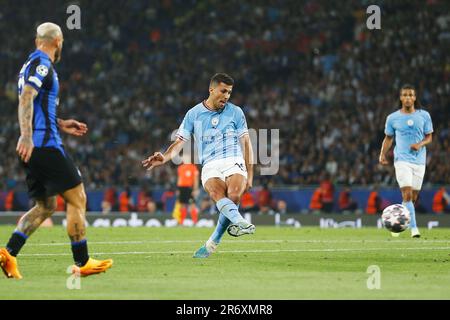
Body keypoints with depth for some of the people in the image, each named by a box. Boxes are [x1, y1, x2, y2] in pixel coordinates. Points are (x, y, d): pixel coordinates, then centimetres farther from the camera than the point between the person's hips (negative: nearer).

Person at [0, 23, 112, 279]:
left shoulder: (33, 64, 20)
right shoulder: (42, 64, -9)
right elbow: (26, 99, -23)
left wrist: (60, 125, 28)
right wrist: (27, 137, -31)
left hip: (34, 148, 10)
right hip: (45, 144, -10)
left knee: (46, 207, 12)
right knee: (77, 199, -2)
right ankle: (82, 263, 1)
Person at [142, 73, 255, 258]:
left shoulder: (235, 112, 12)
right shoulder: (194, 114, 11)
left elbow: (246, 143, 15)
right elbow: (179, 142, 9)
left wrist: (249, 176, 11)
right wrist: (164, 158, -11)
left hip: (234, 162, 0)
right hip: (210, 166, 0)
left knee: (234, 196, -30)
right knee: (217, 194, -35)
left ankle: (212, 243, -19)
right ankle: (240, 222, -61)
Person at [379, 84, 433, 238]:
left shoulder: (424, 115, 3)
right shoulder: (392, 118, 2)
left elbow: (429, 137, 8)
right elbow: (388, 138, 14)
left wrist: (420, 144, -12)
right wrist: (383, 154, 0)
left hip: (419, 160, 2)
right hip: (402, 160, -2)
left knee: (413, 197, 6)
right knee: (407, 194, -17)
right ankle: (414, 228, -21)